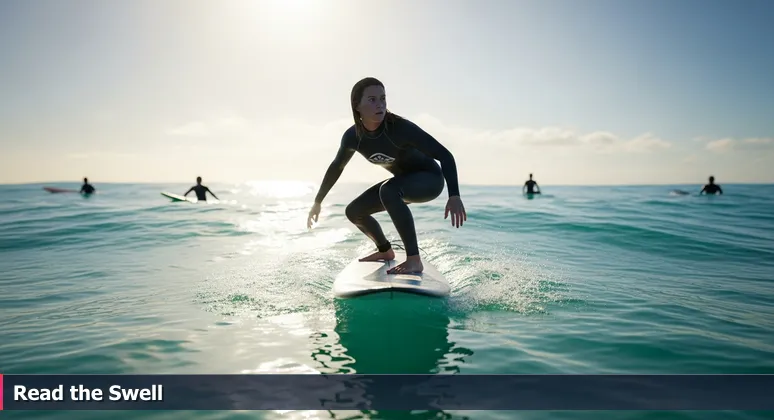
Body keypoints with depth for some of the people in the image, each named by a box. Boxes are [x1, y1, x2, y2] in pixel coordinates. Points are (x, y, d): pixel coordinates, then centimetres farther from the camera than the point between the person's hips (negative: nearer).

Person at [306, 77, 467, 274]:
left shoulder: (400, 128, -30)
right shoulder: (352, 137, -13)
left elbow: (445, 155, -32)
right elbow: (336, 167, 6)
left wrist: (454, 195, -45)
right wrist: (317, 201, 13)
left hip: (430, 179, -6)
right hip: (404, 183, 7)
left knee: (388, 190, -37)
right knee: (353, 211, 6)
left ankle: (414, 260, -34)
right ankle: (386, 251, 29)